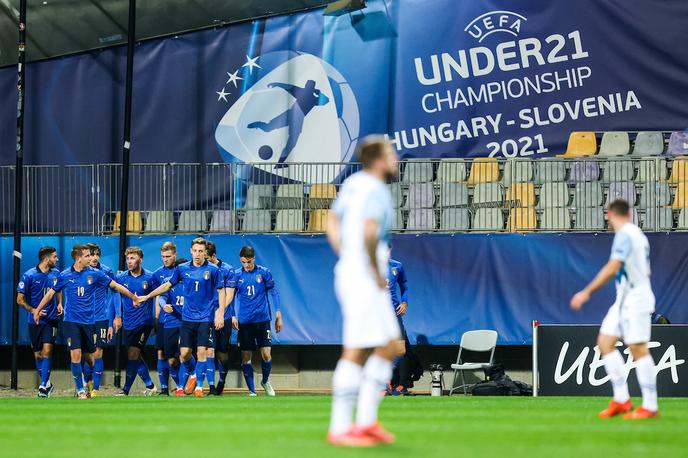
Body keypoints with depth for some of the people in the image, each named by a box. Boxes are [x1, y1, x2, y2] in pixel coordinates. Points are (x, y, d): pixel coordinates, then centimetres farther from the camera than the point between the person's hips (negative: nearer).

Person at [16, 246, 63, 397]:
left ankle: (43, 386, -14)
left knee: (47, 351, -14)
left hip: (51, 319, 1)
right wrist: (33, 310, -18)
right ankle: (47, 383, 23)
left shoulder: (56, 274, 3)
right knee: (38, 354, 6)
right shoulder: (29, 276, -9)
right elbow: (20, 299, -4)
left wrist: (59, 304, 3)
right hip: (35, 321, -1)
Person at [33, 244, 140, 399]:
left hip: (89, 321, 1)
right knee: (76, 354, -12)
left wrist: (134, 297, 6)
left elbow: (115, 285, 5)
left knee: (89, 356, 7)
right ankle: (80, 390, -5)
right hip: (71, 321, -1)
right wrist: (38, 310, 16)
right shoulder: (65, 275, -1)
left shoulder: (94, 274, 0)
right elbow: (51, 292, 11)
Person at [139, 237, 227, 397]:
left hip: (205, 318, -3)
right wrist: (147, 296, 17)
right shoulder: (182, 269, 3)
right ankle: (192, 375, 29)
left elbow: (221, 292, 0)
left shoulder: (213, 270, -4)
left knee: (201, 351, -8)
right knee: (184, 352, 0)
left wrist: (220, 314, -8)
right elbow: (168, 285, 15)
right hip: (188, 317, 3)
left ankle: (199, 386, 4)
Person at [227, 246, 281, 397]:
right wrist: (232, 316, -12)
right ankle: (251, 391, 8)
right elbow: (229, 296, 2)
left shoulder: (263, 273, 2)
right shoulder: (236, 275, 3)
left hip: (263, 319, -1)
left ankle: (265, 381, 20)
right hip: (244, 321, 1)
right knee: (246, 356, 0)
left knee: (266, 354, -7)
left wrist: (278, 317, 5)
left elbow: (274, 293, 7)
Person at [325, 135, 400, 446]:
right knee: (356, 353, -5)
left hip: (351, 272, 10)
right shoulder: (376, 191, -15)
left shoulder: (353, 183, 13)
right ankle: (340, 429, -1)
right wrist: (376, 272, -19)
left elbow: (332, 224, 23)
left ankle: (366, 421, 11)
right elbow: (369, 232, -30)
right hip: (366, 280, -10)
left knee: (389, 347, 13)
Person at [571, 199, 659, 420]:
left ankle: (650, 406, -4)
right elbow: (644, 270, 23)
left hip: (634, 301, -10)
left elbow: (613, 268, -24)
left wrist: (587, 292, -23)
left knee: (638, 349, -8)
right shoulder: (636, 234, 15)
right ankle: (621, 399, 6)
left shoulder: (625, 235, -15)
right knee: (605, 342, 7)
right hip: (624, 300, 10)